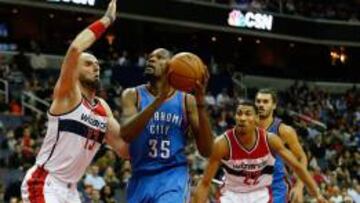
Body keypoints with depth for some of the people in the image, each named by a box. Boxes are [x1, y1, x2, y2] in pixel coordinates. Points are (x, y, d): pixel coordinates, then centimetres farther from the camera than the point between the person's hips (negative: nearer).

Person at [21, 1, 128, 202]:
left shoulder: (103, 108, 13)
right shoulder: (67, 93, -9)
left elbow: (124, 148, 7)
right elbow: (75, 48, -25)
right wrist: (106, 20, -15)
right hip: (44, 183, -9)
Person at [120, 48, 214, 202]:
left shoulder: (186, 100, 3)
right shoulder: (132, 95, 3)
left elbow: (206, 151, -5)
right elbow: (126, 134, -18)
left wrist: (201, 102, -14)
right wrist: (160, 97, -25)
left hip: (173, 177, -2)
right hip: (141, 178, 2)